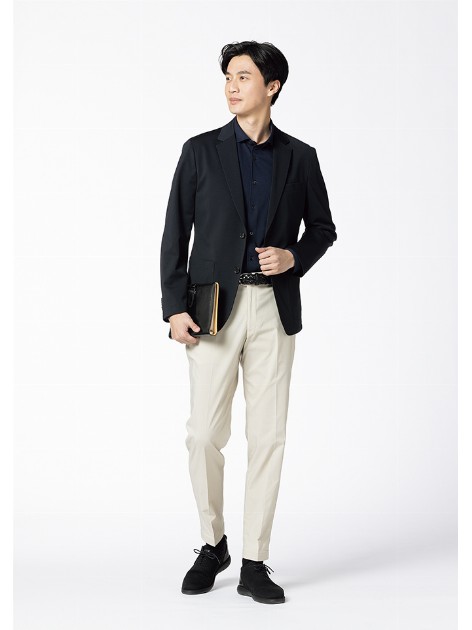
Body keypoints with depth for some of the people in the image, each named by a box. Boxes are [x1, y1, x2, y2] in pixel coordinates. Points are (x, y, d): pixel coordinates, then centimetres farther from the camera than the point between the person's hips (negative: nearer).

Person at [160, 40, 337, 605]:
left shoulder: (300, 157, 9)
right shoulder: (200, 151, 5)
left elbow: (323, 229, 16)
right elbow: (175, 233, 2)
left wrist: (295, 257, -6)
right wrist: (173, 307, -6)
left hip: (274, 308, 1)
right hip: (215, 305, -1)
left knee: (268, 436, 2)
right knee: (204, 434, -2)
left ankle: (255, 563, 12)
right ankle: (212, 544, 21)